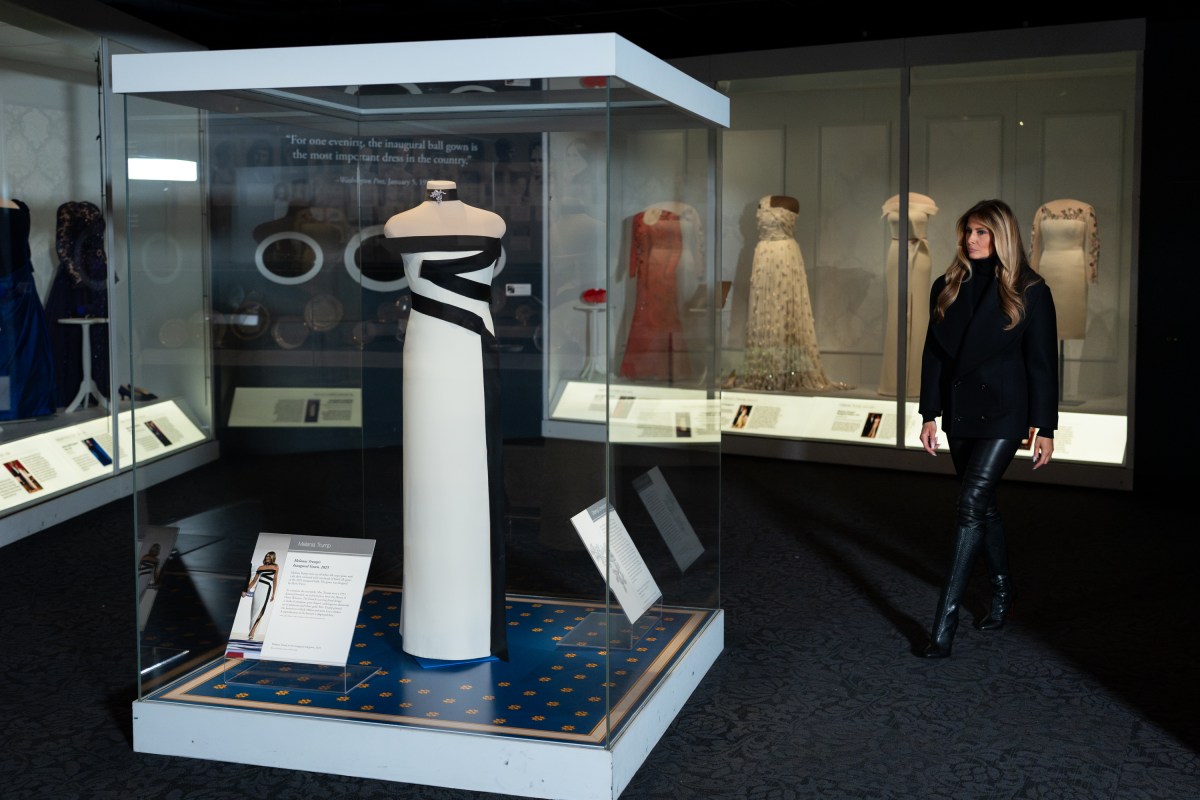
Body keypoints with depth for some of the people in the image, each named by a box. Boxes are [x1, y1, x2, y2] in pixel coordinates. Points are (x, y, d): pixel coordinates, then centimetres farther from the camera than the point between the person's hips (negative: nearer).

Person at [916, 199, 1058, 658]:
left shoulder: (1029, 292, -5)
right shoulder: (947, 288, 7)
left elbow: (1042, 362, -4)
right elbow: (933, 354, 10)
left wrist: (1045, 428, -6)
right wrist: (929, 414, 6)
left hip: (1003, 414, -5)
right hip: (959, 414, 5)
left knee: (972, 504, -14)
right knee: (982, 505, 14)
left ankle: (945, 622, -14)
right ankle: (1002, 591, 33)